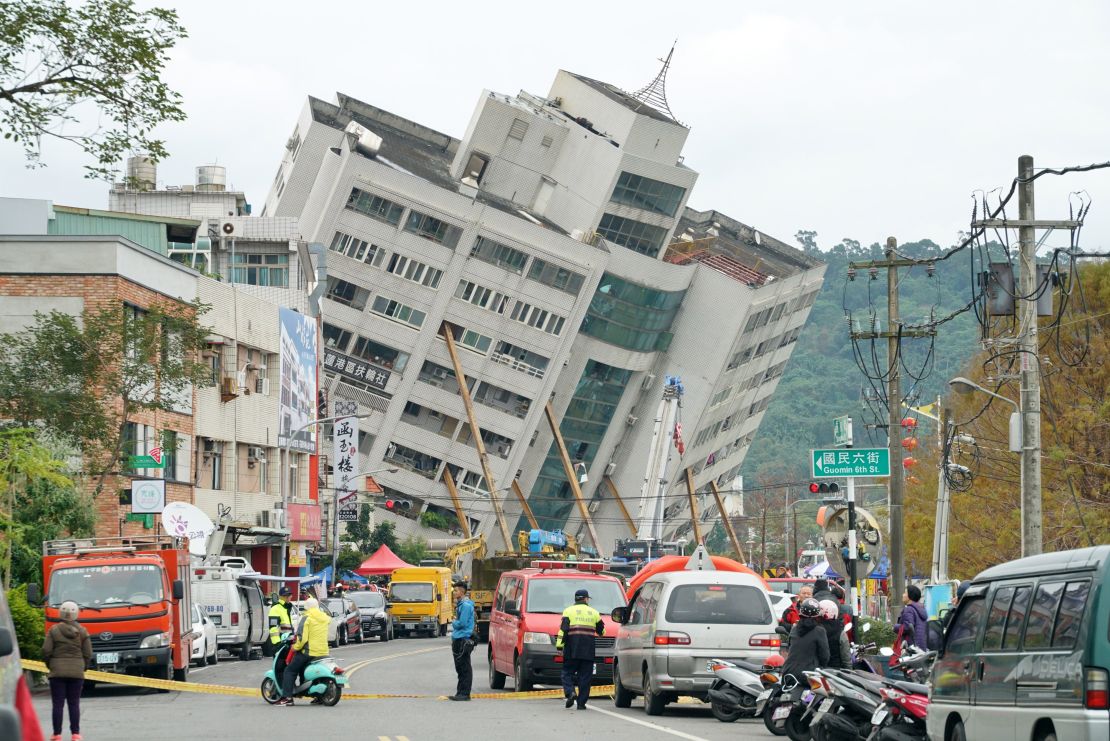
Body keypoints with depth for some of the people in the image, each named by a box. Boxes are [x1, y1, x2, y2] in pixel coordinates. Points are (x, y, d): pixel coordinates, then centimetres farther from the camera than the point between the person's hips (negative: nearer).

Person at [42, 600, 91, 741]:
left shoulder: (54, 631, -3)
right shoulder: (82, 632, 1)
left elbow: (46, 651, -6)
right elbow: (88, 654, 1)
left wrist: (50, 666, 10)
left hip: (57, 672, -1)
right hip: (77, 672, 1)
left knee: (58, 704, 1)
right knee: (74, 704, 6)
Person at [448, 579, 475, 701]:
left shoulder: (466, 605, -14)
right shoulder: (460, 604, 17)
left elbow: (462, 623, -20)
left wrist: (453, 623, -3)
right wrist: (455, 623, 6)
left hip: (464, 640, -10)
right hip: (458, 639, 10)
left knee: (465, 668, -7)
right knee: (460, 668, 13)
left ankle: (464, 693, -6)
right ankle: (460, 693, 18)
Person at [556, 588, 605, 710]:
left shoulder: (569, 611, 3)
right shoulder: (594, 613, 11)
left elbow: (563, 629, -6)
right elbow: (601, 631, 18)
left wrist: (559, 644, -5)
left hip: (572, 650, -2)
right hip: (588, 650, 2)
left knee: (568, 672, 6)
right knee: (585, 676, 4)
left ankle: (570, 692, -18)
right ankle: (582, 702, 1)